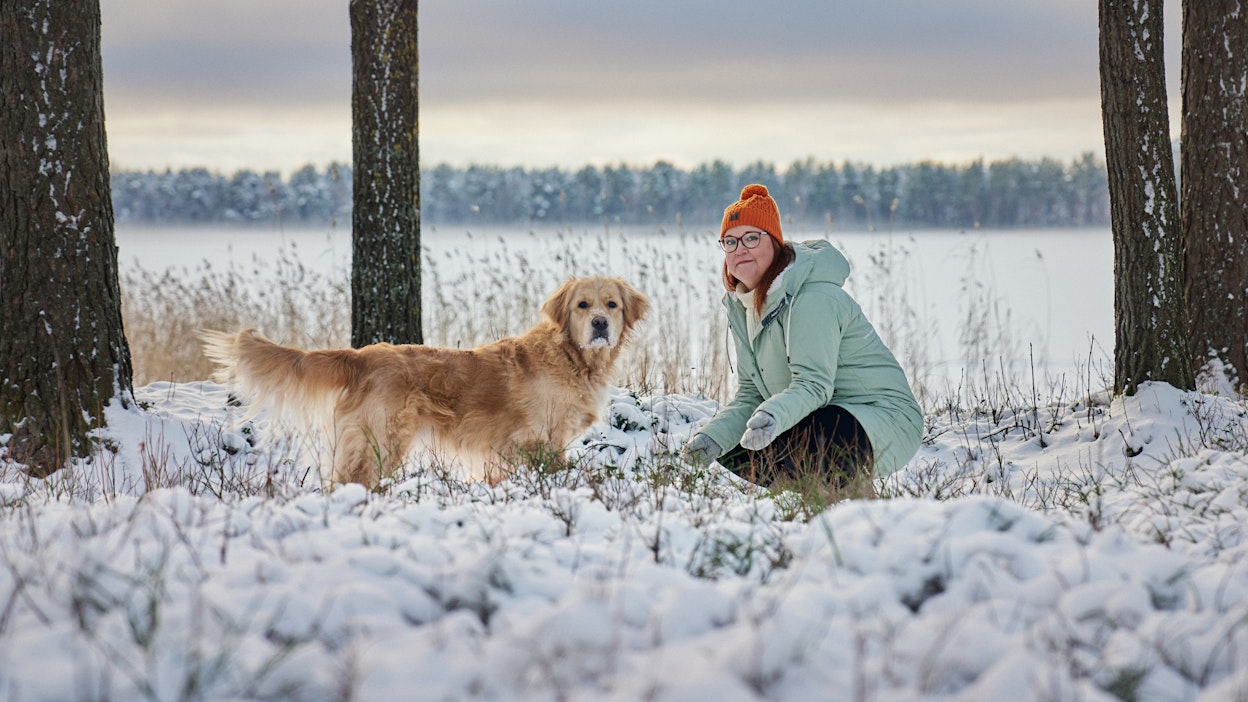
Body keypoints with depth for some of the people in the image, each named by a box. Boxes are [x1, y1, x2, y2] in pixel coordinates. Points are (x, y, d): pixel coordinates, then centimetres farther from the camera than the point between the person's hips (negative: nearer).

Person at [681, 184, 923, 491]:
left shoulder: (814, 298, -20)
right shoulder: (742, 304, 8)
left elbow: (813, 385, -29)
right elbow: (750, 393, 5)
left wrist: (772, 417, -49)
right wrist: (714, 435, -13)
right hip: (821, 417, 10)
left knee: (776, 453, -32)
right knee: (730, 450, 4)